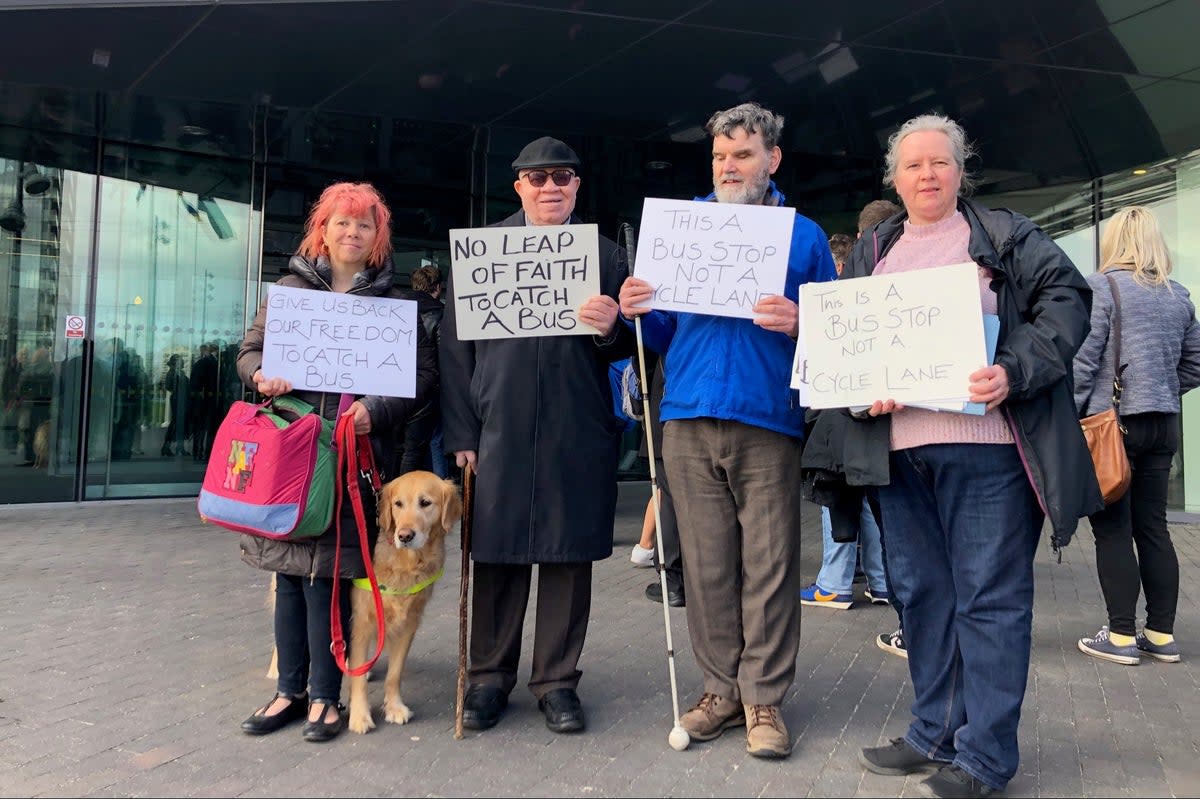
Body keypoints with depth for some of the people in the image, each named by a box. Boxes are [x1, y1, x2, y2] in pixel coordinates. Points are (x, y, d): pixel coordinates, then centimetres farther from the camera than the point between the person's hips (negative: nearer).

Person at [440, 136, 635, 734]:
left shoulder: (607, 256, 11)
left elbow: (626, 349, 11)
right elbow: (456, 348, 5)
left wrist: (609, 330, -13)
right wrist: (461, 433, -1)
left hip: (579, 434, 1)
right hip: (500, 432, 0)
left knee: (568, 556, 6)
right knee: (497, 556, 6)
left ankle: (557, 681, 21)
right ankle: (489, 677, 23)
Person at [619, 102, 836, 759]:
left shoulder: (803, 236, 9)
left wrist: (799, 324, -15)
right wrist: (638, 311, -3)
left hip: (768, 421, -2)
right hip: (690, 419, 2)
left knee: (769, 565, 1)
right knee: (706, 563, 6)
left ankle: (763, 697, 14)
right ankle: (721, 689, 19)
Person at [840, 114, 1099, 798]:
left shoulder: (1006, 237, 8)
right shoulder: (871, 253, 18)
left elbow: (1067, 299, -2)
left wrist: (1016, 371, -16)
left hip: (985, 446, -4)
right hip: (900, 452, 5)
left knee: (990, 596, -1)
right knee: (922, 592, 11)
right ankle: (936, 734, 25)